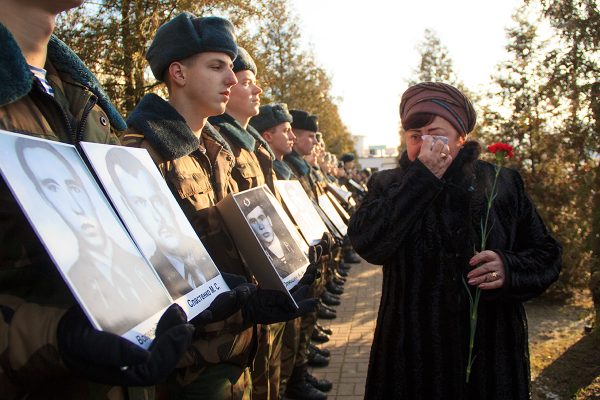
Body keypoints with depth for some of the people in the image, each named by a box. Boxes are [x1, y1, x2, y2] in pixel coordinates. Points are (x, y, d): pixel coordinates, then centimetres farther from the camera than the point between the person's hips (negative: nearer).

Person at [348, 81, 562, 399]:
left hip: (490, 350, 1)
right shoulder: (387, 185, 0)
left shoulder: (502, 183, 1)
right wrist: (421, 179, -19)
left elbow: (547, 254, 4)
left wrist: (510, 268, -18)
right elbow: (367, 244, -18)